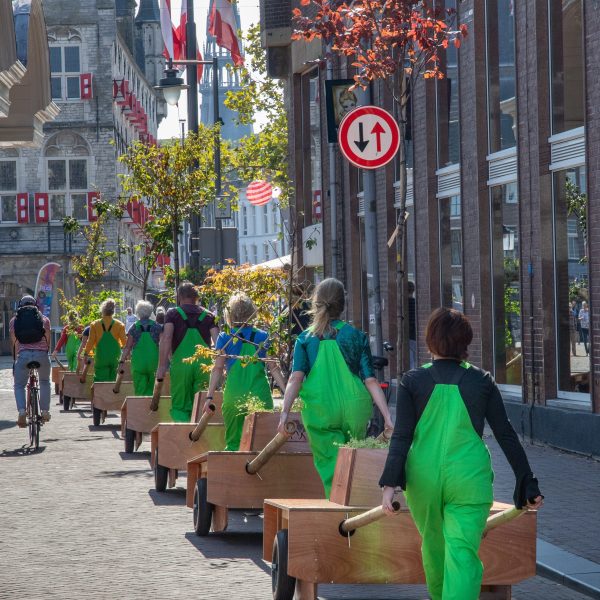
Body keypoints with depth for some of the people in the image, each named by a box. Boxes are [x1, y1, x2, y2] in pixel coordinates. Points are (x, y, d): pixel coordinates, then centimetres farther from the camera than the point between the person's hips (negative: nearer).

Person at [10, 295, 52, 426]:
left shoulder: (14, 320, 14)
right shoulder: (44, 319, 14)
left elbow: (14, 343, 13)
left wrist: (15, 361, 20)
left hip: (23, 355, -1)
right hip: (42, 354, 1)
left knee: (19, 386, 12)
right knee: (45, 382, 27)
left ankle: (22, 411, -13)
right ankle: (45, 411, 21)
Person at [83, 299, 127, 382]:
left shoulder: (95, 325, -1)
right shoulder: (119, 325, 0)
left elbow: (91, 341, 0)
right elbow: (124, 341, 1)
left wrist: (86, 353, 9)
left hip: (101, 357, -1)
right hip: (115, 357, 1)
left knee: (100, 380, -1)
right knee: (112, 380, 7)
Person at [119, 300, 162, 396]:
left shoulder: (134, 327, 1)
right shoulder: (157, 327, 2)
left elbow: (127, 348, 1)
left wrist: (122, 361, 5)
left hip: (138, 363, -1)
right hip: (153, 362, 1)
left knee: (140, 391, 2)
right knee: (151, 390, 9)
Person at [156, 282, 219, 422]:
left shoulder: (173, 313, 5)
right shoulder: (208, 315, 11)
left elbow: (166, 338, -8)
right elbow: (217, 341, 0)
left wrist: (162, 366, -11)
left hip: (180, 364, -2)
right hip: (204, 364, 2)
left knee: (179, 406, 4)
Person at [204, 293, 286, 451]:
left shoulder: (225, 338, 2)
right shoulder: (262, 337, 4)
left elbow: (218, 369, 0)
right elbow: (273, 368, 1)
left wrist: (209, 396, 2)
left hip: (233, 396, 0)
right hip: (260, 395, 0)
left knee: (233, 442, 9)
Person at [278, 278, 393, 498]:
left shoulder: (306, 339, 3)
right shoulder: (357, 337, 3)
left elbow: (296, 378, -9)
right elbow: (370, 380, -2)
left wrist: (285, 411, -14)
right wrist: (387, 416, -3)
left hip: (319, 412, 0)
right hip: (354, 410, 0)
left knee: (329, 464, 1)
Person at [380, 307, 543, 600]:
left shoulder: (413, 381, -2)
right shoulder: (482, 381, -1)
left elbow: (401, 436, -9)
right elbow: (506, 435, 0)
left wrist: (390, 484, -10)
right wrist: (528, 483, 5)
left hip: (424, 479, 2)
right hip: (469, 479, -2)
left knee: (433, 544, 23)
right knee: (463, 554, -6)